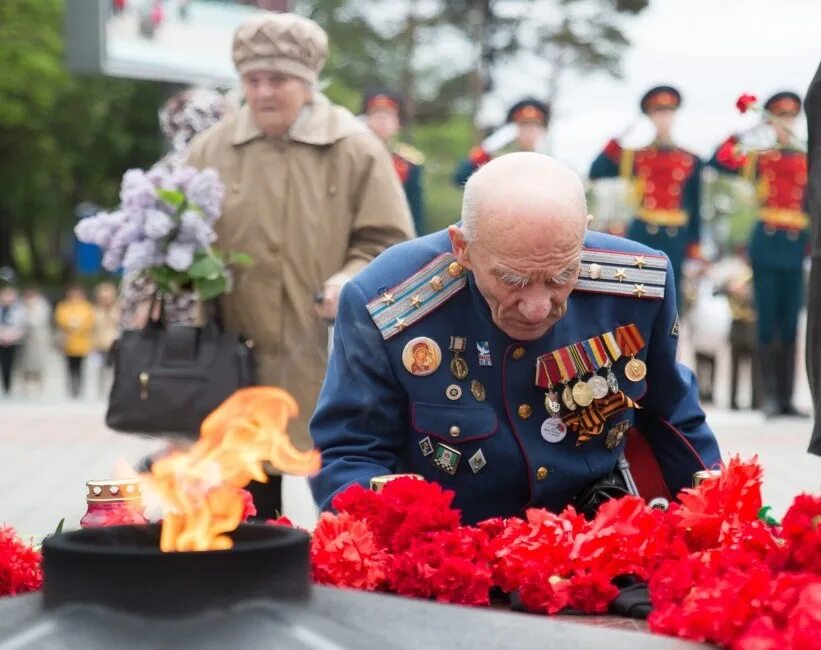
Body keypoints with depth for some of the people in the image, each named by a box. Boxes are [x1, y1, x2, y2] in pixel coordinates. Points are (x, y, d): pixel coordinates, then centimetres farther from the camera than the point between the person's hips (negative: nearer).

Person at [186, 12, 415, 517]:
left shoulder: (355, 148, -2)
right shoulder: (213, 148, 5)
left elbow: (389, 242, 0)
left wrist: (352, 281, -17)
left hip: (330, 359, -2)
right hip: (240, 359, 3)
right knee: (250, 498, 13)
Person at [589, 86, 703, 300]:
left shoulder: (691, 161, 6)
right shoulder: (634, 155, 5)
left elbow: (694, 209, 7)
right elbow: (596, 174, -6)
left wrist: (695, 253, 4)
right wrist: (618, 140, -11)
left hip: (674, 241, 1)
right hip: (640, 237, -1)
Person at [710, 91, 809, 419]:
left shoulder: (808, 161, 12)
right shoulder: (758, 158, 5)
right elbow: (718, 161, -10)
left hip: (796, 247, 2)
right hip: (767, 245, -2)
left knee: (790, 324, 4)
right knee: (768, 321, -1)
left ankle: (786, 398, 7)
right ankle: (769, 396, 2)